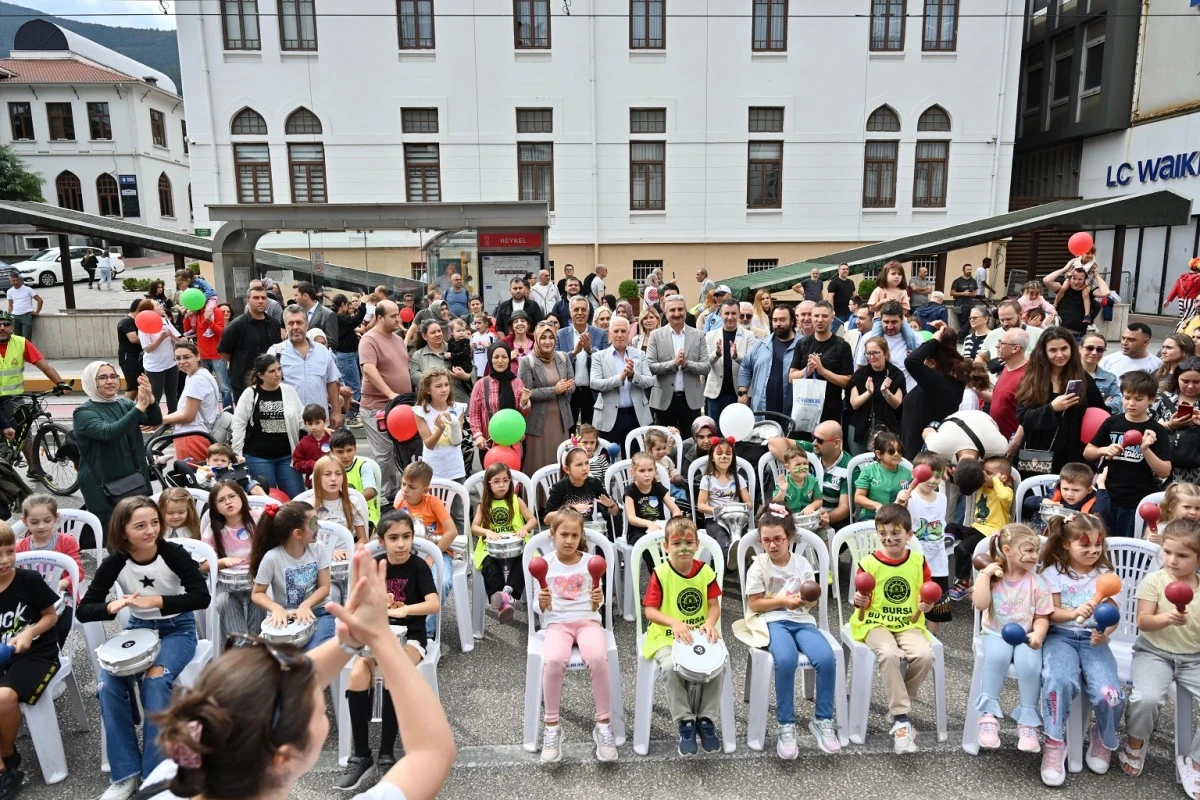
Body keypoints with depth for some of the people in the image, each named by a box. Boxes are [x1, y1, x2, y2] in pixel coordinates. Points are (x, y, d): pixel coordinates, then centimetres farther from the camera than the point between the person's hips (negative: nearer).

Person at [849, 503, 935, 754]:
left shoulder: (918, 561, 3)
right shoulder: (869, 563, -4)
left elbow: (925, 598, 12)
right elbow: (865, 603, 2)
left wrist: (925, 606, -10)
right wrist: (860, 601, -20)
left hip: (908, 624, 3)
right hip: (876, 623, -2)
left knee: (924, 655, -27)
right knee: (889, 654, -33)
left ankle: (898, 704, -1)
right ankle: (901, 721, -21)